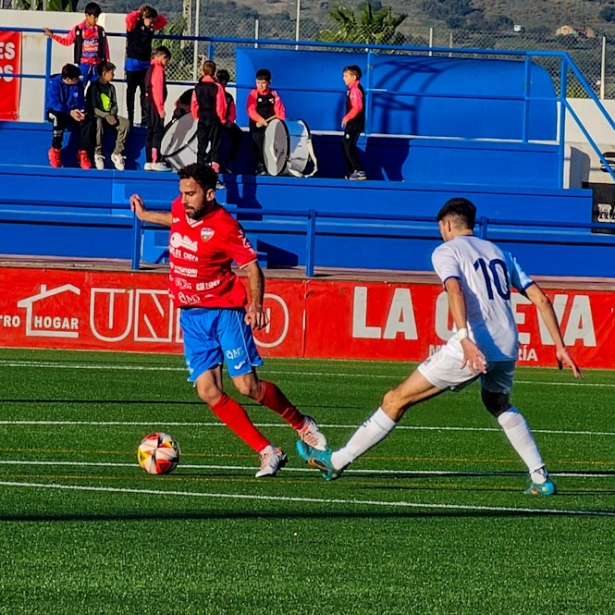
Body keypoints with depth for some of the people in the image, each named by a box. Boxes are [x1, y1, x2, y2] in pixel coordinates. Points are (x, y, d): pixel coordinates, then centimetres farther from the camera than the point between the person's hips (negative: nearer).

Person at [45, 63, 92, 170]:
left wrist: (80, 112, -26)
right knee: (59, 117, -41)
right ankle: (55, 150, -29)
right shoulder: (55, 83, -18)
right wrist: (70, 112, -35)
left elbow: (80, 103, -2)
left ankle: (83, 152, -20)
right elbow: (54, 103, -25)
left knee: (86, 121, -26)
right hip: (54, 112, -4)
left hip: (72, 113, 4)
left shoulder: (79, 84, -5)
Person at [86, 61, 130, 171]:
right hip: (96, 116, -6)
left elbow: (114, 106, 12)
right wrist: (106, 116, -24)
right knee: (99, 122, -41)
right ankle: (98, 154, -33)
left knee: (125, 123, -21)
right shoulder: (94, 87, -6)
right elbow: (92, 108, -13)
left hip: (110, 115, 6)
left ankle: (117, 153, -17)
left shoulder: (111, 87, 14)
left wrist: (112, 115, -11)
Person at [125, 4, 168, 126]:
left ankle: (145, 118, 4)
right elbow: (129, 18, -29)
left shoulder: (151, 27, 6)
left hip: (145, 63, 5)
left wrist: (154, 15, -1)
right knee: (131, 91, 2)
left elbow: (164, 21, 13)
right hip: (133, 63, -5)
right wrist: (139, 12, -14)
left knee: (146, 92, 2)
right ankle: (130, 118, 4)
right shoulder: (134, 25, -9)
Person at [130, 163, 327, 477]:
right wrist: (145, 215, 37)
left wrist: (256, 305, -25)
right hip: (191, 316, 6)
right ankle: (268, 453, -1)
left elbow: (252, 266, -13)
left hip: (224, 311, -6)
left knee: (248, 386, -9)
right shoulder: (180, 208, 1)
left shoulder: (224, 226, -18)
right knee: (208, 391, -7)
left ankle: (302, 425, 19)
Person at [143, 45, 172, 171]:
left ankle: (149, 162, 12)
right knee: (158, 131, -9)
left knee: (151, 131, 11)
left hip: (149, 103, 10)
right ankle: (155, 161, -13)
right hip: (155, 104, -10)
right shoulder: (158, 68, -11)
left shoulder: (152, 68, 17)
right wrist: (161, 108, -17)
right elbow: (158, 89, -17)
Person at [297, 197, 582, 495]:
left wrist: (464, 339, -27)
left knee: (396, 400, 4)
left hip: (472, 347, -6)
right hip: (508, 347, 6)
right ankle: (541, 479, 28)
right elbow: (541, 298, 18)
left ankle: (337, 461, 8)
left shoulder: (446, 251, 7)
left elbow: (455, 290, -14)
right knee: (500, 406, 36)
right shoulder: (500, 254, 24)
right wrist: (560, 347, 20)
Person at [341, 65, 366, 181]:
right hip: (352, 123, 11)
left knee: (349, 147, -11)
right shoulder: (352, 88, 14)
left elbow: (357, 107, -27)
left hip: (354, 123, -11)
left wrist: (347, 118, -20)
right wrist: (347, 119, 15)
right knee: (345, 147, 15)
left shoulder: (355, 89, -18)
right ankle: (352, 171, 21)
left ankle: (360, 172, -11)